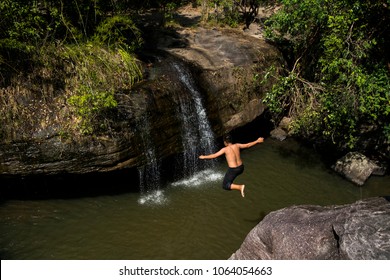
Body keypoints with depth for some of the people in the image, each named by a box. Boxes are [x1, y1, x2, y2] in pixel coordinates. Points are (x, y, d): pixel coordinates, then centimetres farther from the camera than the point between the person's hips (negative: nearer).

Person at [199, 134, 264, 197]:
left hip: (233, 170, -7)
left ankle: (240, 187, -15)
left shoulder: (225, 149, -15)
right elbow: (248, 145, 9)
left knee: (225, 186, 5)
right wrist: (257, 141, 23)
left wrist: (204, 157, -4)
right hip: (241, 168, 7)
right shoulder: (237, 145, -1)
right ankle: (230, 184, 37)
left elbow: (214, 155, -16)